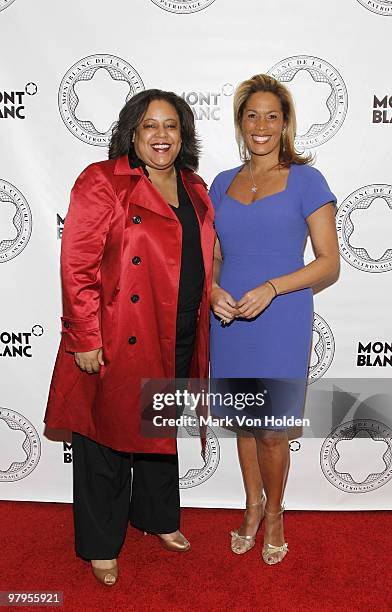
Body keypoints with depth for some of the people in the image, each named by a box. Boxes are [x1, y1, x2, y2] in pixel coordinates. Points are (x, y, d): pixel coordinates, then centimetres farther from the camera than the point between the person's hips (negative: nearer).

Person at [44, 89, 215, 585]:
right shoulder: (102, 182, -10)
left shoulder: (195, 190, 10)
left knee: (163, 434, 22)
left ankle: (158, 517, 47)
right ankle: (100, 545, 31)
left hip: (177, 344, 7)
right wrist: (85, 338, -18)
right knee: (106, 442, 9)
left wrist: (216, 299, 11)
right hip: (114, 344, -6)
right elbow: (77, 266, -15)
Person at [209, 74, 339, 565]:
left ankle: (274, 513, 31)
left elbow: (329, 263, -6)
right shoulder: (223, 184, 9)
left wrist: (270, 288, -18)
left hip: (281, 322, -4)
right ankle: (252, 504, 39)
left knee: (271, 431, 3)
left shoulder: (306, 180, -3)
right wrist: (213, 290, -6)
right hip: (230, 321, 4)